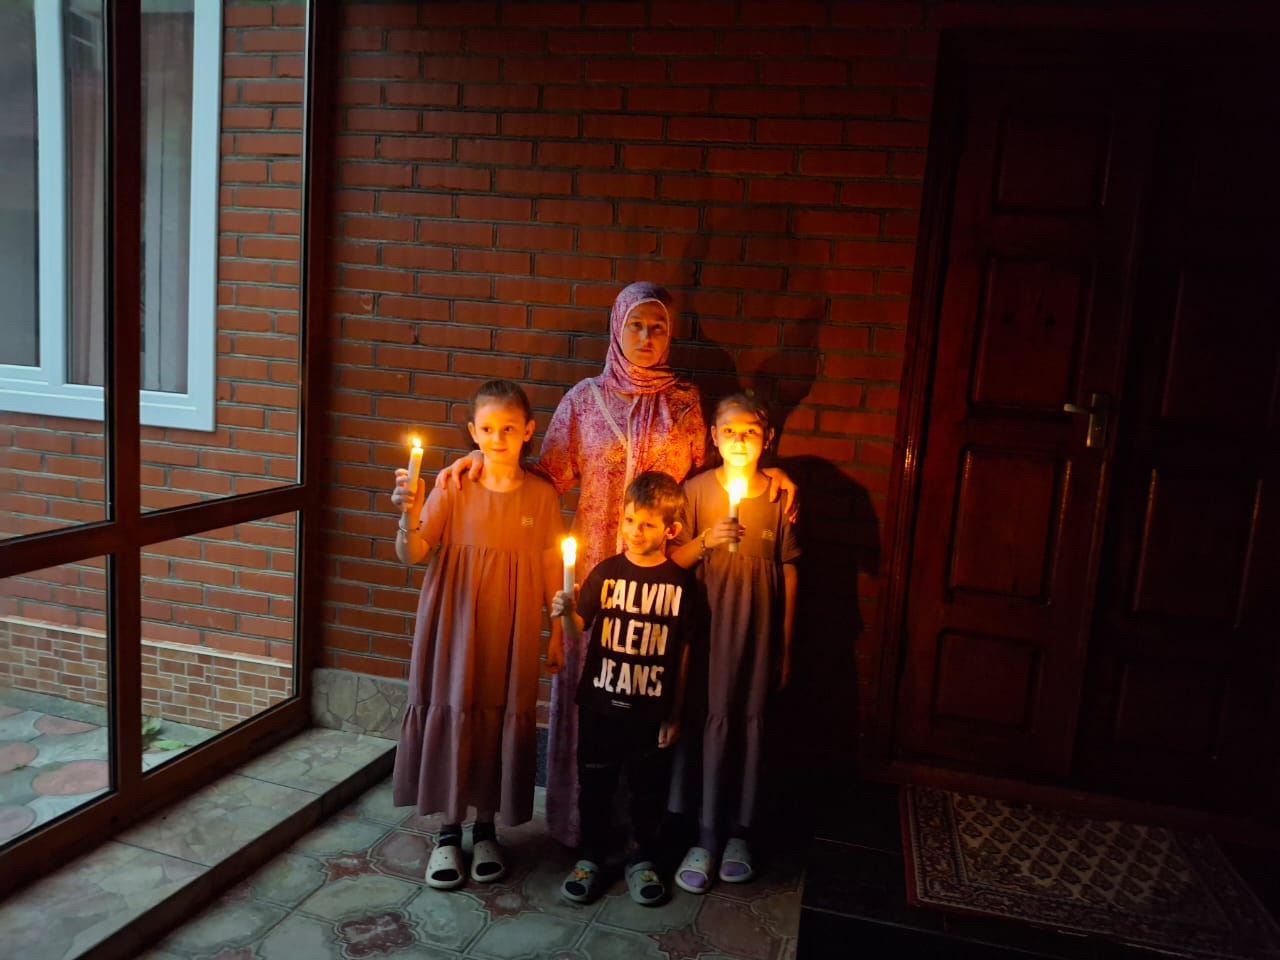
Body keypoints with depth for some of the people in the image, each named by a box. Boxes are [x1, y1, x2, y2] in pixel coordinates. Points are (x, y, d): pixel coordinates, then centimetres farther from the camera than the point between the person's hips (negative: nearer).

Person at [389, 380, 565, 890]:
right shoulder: (453, 488, -8)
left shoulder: (542, 495, -4)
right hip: (455, 628, 0)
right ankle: (449, 832, 27)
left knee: (500, 722, 9)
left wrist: (558, 633, 5)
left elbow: (552, 569, 3)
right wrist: (410, 514, -31)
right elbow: (411, 556, -12)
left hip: (512, 634, 1)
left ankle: (485, 829, 31)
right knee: (451, 717, 7)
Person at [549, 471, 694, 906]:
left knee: (648, 789, 14)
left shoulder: (680, 582, -7)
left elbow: (684, 651, -3)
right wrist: (567, 612, -29)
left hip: (653, 709, -1)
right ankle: (591, 858, 33)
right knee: (595, 784, 14)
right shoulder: (605, 572, -5)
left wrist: (675, 714, -2)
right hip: (601, 702, 1)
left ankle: (642, 860, 34)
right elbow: (578, 630, -6)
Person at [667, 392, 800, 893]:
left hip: (758, 630, 1)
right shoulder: (696, 489, -3)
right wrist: (705, 540, -20)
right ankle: (705, 837, 14)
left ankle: (738, 832, 25)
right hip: (706, 626, -1)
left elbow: (788, 571, 3)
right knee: (708, 723, 2)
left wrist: (785, 645, 4)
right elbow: (673, 561, 1)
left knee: (749, 724, 8)